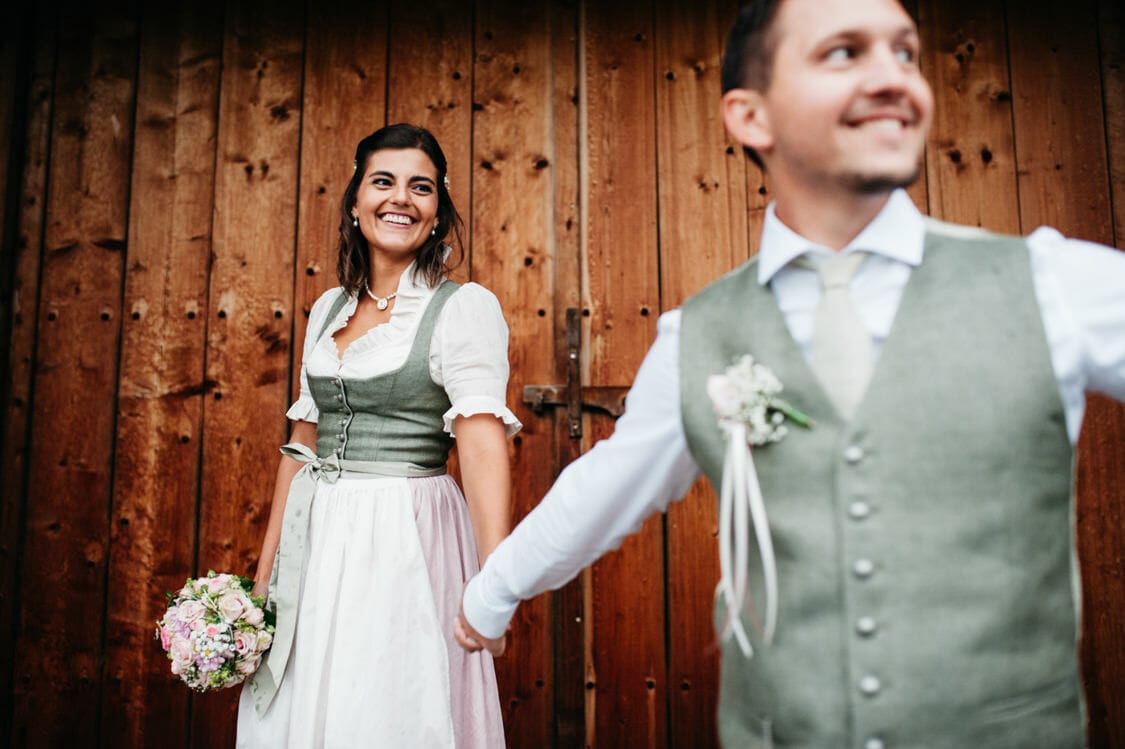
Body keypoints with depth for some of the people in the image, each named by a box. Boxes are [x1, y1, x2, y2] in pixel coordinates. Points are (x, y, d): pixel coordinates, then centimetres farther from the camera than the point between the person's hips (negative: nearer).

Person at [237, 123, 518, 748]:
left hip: (404, 539, -6)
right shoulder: (329, 309, 10)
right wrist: (265, 569, 13)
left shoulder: (464, 307, -9)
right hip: (315, 541, 6)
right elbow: (304, 442, 13)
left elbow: (482, 439, -21)